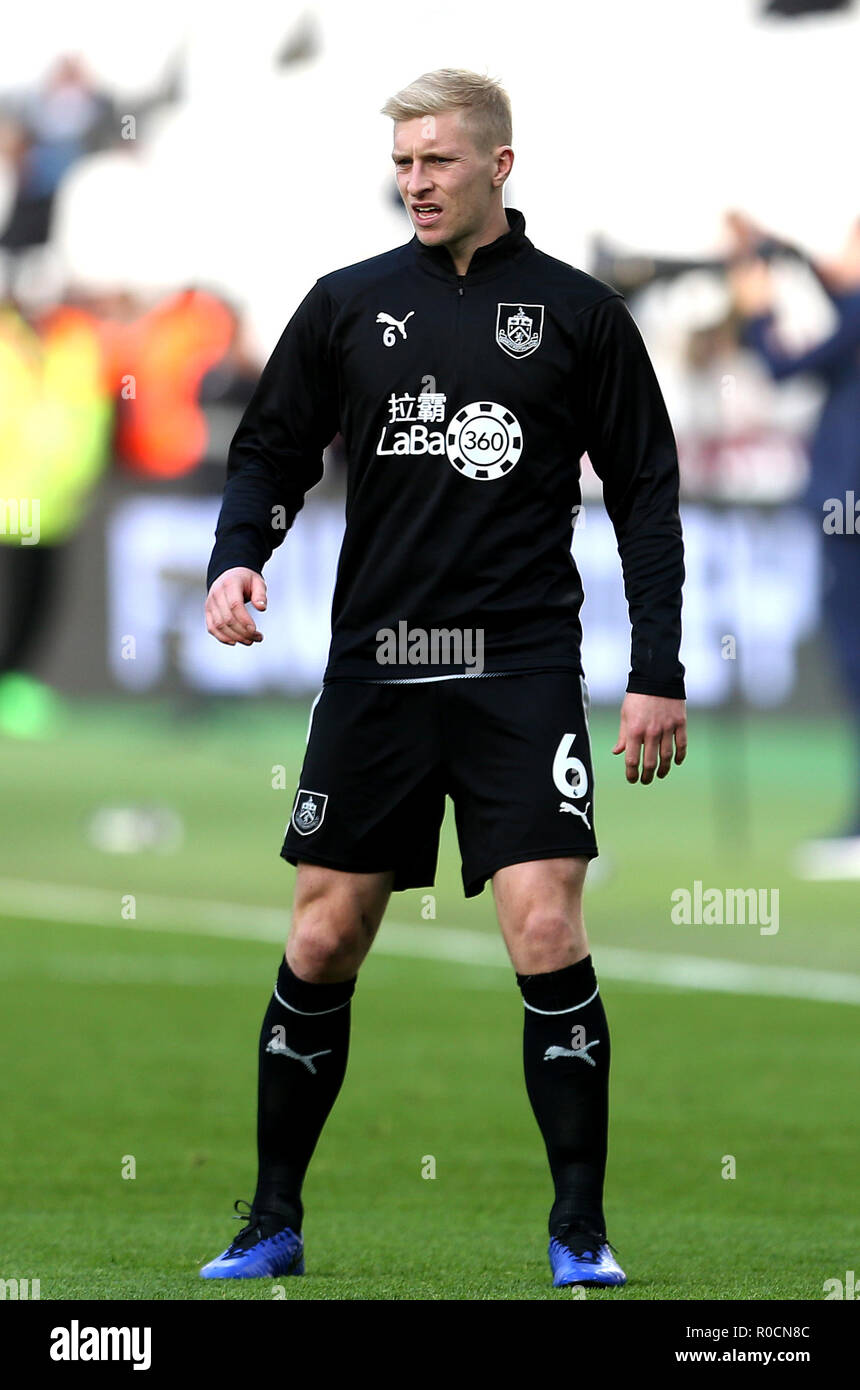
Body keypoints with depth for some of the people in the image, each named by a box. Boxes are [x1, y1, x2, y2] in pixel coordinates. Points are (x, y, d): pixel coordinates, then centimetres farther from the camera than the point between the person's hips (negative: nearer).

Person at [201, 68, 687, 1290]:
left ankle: (580, 1233, -1)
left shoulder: (578, 313, 3)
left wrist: (658, 671, -2)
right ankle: (274, 1224, 16)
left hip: (522, 667, -2)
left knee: (546, 934, -12)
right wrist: (236, 558, -8)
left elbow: (645, 493, 5)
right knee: (322, 941, 4)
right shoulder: (349, 305, 7)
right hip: (375, 670, 2)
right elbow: (273, 452, 13)